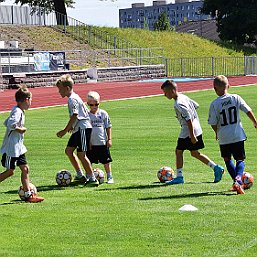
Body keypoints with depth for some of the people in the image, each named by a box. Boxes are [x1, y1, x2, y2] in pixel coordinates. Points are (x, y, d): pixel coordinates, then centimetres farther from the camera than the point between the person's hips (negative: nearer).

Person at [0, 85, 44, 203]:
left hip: (18, 147, 10)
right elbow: (10, 124, -33)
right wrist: (20, 129, -18)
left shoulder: (20, 111, 11)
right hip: (11, 147, -10)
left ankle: (28, 194, 7)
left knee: (25, 168, 6)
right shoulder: (17, 111, -19)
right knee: (10, 171, -2)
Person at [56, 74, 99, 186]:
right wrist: (72, 127, 19)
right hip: (78, 129, 11)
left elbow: (74, 116, -22)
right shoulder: (73, 97, 15)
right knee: (69, 150, 13)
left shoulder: (72, 99, -16)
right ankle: (80, 175, 18)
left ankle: (92, 179, -6)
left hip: (83, 128, -11)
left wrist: (65, 131, -19)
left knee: (81, 154, -10)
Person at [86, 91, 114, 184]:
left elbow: (108, 127, 5)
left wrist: (109, 139, 1)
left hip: (102, 142, -1)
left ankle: (109, 177, 15)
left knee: (106, 161, 5)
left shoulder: (103, 114, 0)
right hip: (91, 144, 1)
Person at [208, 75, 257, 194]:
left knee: (227, 159, 19)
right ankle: (238, 179, -16)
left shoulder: (214, 104, -11)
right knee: (240, 159, 9)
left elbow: (213, 123, -7)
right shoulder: (236, 98, -6)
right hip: (238, 135, 1)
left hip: (224, 138, -1)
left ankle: (236, 181, 14)